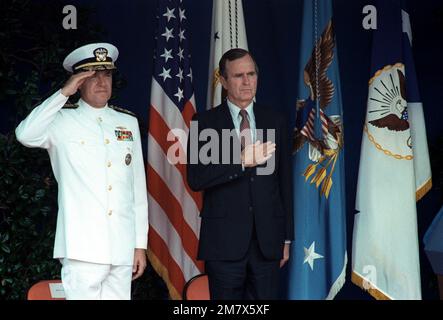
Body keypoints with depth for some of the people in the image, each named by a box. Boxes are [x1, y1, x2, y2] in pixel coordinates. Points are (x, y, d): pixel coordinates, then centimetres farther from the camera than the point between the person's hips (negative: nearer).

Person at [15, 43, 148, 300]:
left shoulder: (128, 122, 15)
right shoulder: (62, 120, 3)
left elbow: (139, 187, 15)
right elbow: (26, 135, -19)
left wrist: (141, 243, 12)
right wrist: (64, 93, -13)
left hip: (122, 247, 4)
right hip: (82, 248, -4)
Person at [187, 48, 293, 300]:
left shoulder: (276, 122, 10)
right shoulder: (205, 122, 1)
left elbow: (285, 183, 12)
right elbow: (196, 179, -10)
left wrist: (287, 238, 11)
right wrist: (242, 161, -20)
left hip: (267, 240, 3)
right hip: (224, 240, -2)